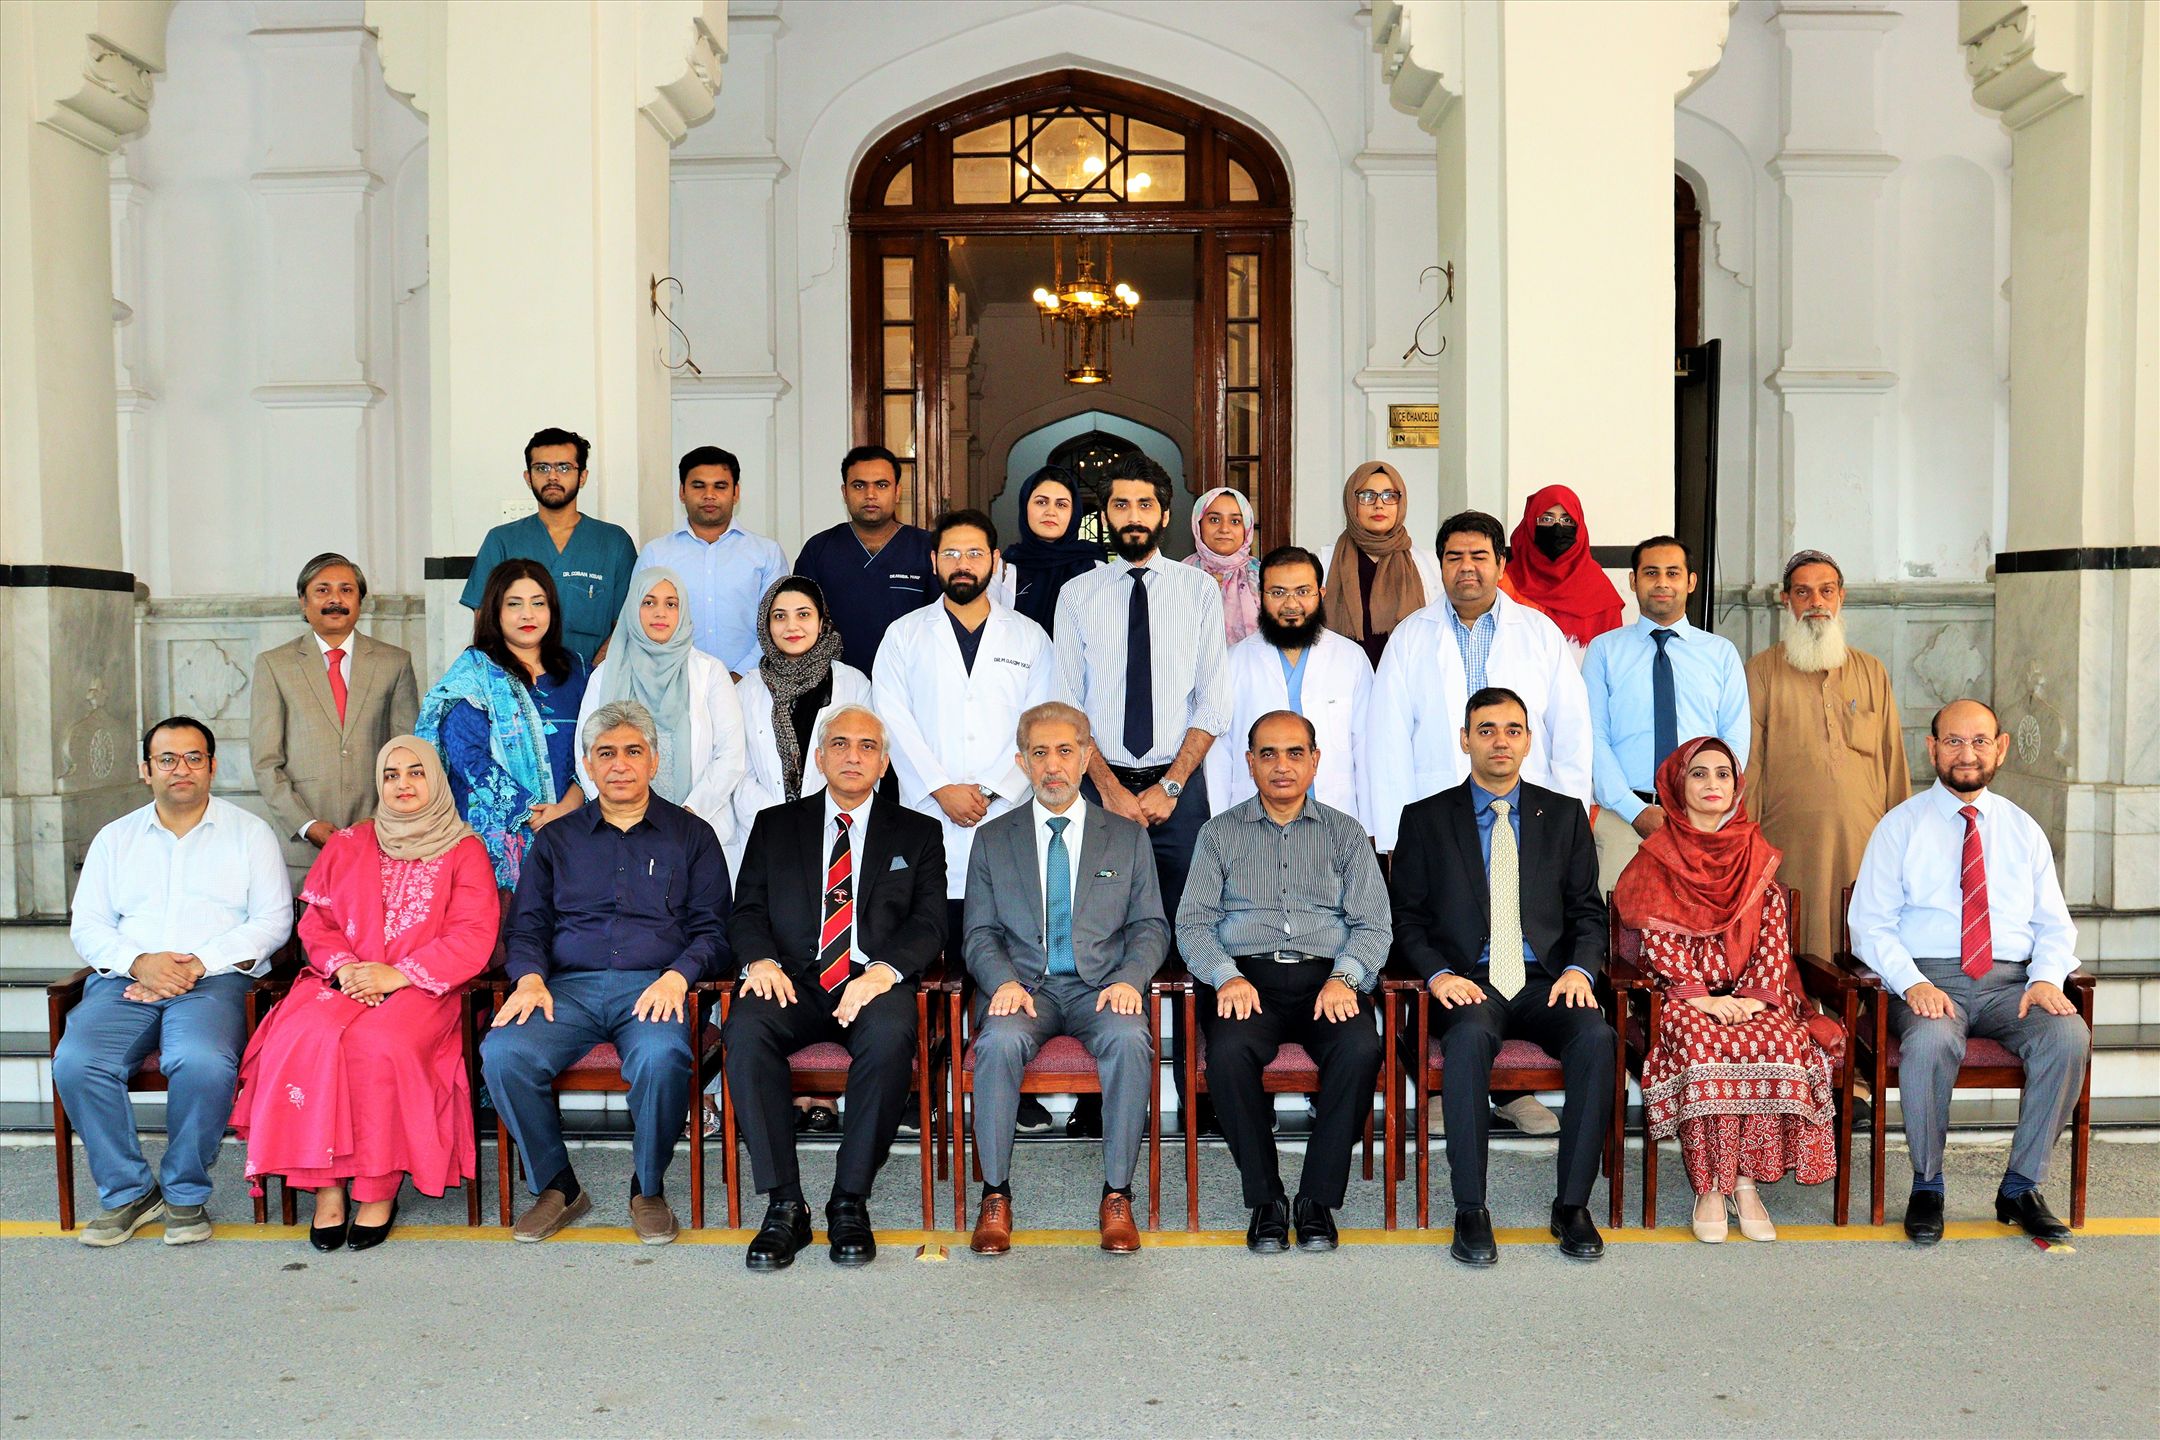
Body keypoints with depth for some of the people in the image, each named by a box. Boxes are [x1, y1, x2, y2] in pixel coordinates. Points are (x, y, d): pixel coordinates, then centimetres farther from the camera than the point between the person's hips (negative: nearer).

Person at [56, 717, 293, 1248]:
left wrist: (199, 963, -11)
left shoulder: (250, 833, 12)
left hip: (215, 979, -3)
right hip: (127, 980, 3)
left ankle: (186, 1193, -12)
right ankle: (128, 1192, -8)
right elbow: (87, 925, 13)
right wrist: (138, 961, -9)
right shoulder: (115, 838, 21)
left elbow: (273, 919, 2)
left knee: (202, 1062, -35)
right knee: (75, 1063, -27)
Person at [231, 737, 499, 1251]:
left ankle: (381, 1189, -21)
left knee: (380, 1045, -35)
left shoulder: (465, 851, 9)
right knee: (308, 1038, -30)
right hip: (342, 981, 3)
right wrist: (343, 966, -6)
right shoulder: (347, 846, 21)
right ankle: (327, 1187, -23)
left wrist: (397, 974, -12)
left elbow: (473, 938, -2)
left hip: (420, 989, -3)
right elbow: (315, 921, 16)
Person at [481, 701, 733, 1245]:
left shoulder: (691, 836, 15)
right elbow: (527, 924, 16)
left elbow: (712, 930, 8)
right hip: (568, 987, 2)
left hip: (651, 988, -2)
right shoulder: (557, 840, 22)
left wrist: (677, 976, -12)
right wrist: (530, 977, -5)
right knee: (502, 1053, -28)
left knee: (662, 1058, -36)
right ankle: (557, 1186, -7)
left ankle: (648, 1189, -10)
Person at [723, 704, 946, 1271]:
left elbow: (929, 924, 5)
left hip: (874, 984, -1)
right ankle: (784, 1206, -25)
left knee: (889, 1037, -36)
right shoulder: (775, 826, 20)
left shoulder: (917, 834, 16)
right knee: (745, 1031, -32)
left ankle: (850, 1203, -22)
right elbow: (747, 911, 12)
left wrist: (883, 970, -16)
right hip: (793, 980, 1)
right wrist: (762, 959, -11)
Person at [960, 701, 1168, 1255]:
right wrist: (1004, 981, -12)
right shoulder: (993, 839, 15)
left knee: (1130, 1039, -34)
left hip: (1101, 986, 0)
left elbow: (1151, 927, 10)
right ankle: (995, 1194, -20)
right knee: (1000, 1039, -34)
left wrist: (1129, 979, -11)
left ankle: (1117, 1194, -21)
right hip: (1023, 985, 0)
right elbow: (980, 933, 9)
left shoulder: (1128, 837, 15)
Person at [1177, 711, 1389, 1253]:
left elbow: (1373, 924, 9)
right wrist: (1227, 977, -13)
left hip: (1326, 976, 1)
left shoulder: (1346, 833, 17)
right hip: (1246, 974, 0)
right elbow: (1193, 923, 7)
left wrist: (1343, 978, -12)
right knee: (1228, 1050, -33)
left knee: (1361, 1048, -32)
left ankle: (1318, 1199, -16)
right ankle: (1264, 1199, -15)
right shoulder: (1220, 834, 15)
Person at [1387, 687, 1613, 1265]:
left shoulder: (1564, 814, 15)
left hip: (1546, 981, 2)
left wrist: (1579, 968, -7)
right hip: (1470, 983, -1)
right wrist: (1439, 974, -12)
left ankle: (1572, 1205, -18)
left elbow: (1588, 909, 13)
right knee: (1469, 1038, -36)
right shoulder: (1426, 819, 10)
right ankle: (1470, 1211, -26)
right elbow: (1407, 917, 6)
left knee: (1596, 1037, -30)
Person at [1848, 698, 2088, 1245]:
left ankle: (2021, 1189, -12)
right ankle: (1926, 1188, -13)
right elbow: (1871, 924, -1)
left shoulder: (2024, 830, 17)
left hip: (2010, 982, 3)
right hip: (1930, 979, -3)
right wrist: (1912, 983, -18)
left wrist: (2047, 978, -8)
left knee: (2069, 1035, -28)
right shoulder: (1901, 826, 6)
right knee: (1930, 1042, -36)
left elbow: (2054, 924, 14)